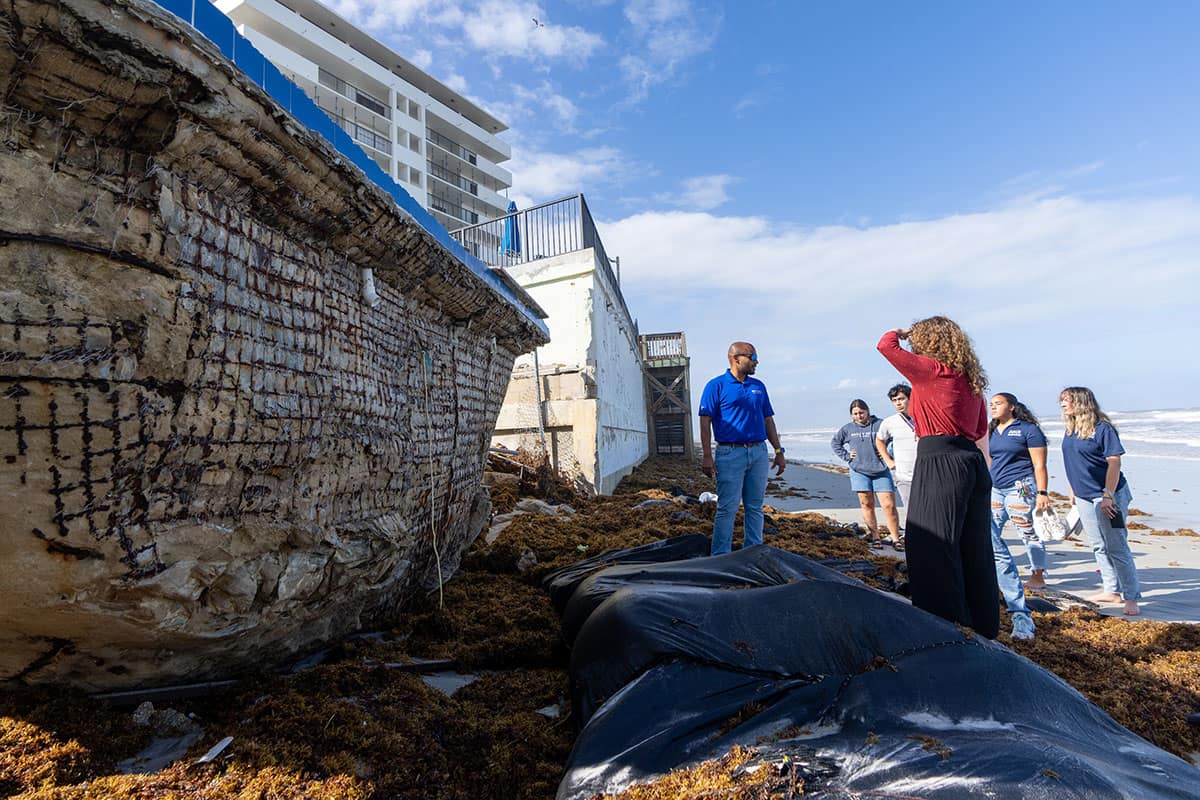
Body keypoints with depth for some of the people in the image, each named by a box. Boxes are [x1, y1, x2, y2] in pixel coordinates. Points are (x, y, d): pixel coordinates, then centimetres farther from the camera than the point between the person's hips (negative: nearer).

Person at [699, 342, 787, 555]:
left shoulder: (758, 386, 15)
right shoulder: (716, 386, -3)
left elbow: (768, 420, 18)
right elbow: (705, 422, -7)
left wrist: (779, 452, 14)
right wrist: (707, 456, -13)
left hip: (758, 453, 6)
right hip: (730, 454, -6)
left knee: (755, 508, 11)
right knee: (727, 509, -4)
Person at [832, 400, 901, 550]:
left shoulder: (880, 424, -2)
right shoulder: (847, 428, 6)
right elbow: (835, 442, 20)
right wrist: (846, 456, 7)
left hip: (881, 471, -2)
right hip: (859, 472, 2)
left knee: (889, 505, -6)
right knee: (867, 505, 6)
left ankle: (896, 539, 6)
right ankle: (875, 537, 15)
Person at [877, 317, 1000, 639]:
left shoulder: (931, 370, -8)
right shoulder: (971, 379, 16)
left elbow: (886, 345, -4)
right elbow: (981, 431, 21)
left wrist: (903, 331, 14)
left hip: (941, 464, -9)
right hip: (972, 462, 9)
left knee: (932, 549, -2)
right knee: (974, 549, 16)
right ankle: (982, 627, 28)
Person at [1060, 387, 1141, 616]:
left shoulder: (1102, 428, -14)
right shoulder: (1070, 430, 7)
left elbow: (1114, 462, -17)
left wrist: (1108, 496, -22)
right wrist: (1073, 490, 17)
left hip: (1107, 495, -7)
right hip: (1084, 498, 7)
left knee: (1116, 548, -3)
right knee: (1098, 547, 14)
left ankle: (1131, 597, 7)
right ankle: (1113, 591, 25)